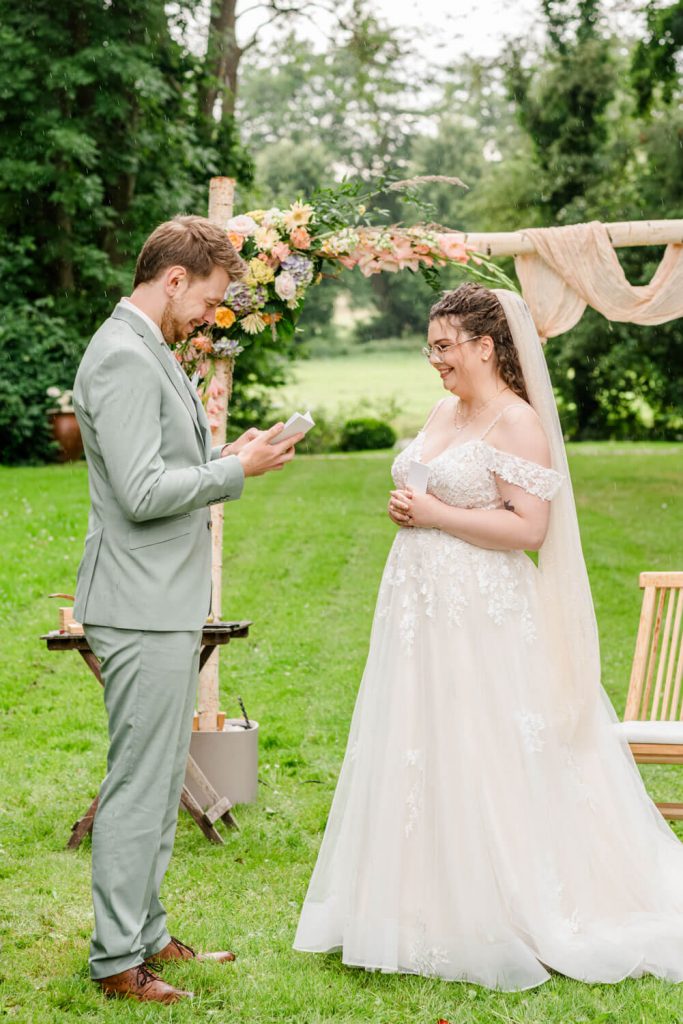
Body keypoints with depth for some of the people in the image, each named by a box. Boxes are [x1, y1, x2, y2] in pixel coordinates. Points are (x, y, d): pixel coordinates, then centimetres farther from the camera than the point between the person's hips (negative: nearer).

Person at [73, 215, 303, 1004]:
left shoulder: (148, 351, 16)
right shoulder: (125, 359, -17)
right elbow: (143, 491, -23)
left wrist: (228, 453, 11)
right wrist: (237, 470, -15)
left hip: (165, 604, 11)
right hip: (144, 607, -11)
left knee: (157, 780, 17)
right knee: (139, 785, -3)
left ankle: (145, 935, 27)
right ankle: (117, 961, 6)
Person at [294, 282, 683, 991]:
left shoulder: (517, 423, -12)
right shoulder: (443, 411, 14)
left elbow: (529, 527, -19)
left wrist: (434, 515, -17)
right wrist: (405, 508, 5)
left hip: (483, 619, -9)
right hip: (420, 611, 9)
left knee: (479, 761, -3)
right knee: (417, 757, 11)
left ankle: (497, 924, 10)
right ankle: (430, 911, 22)